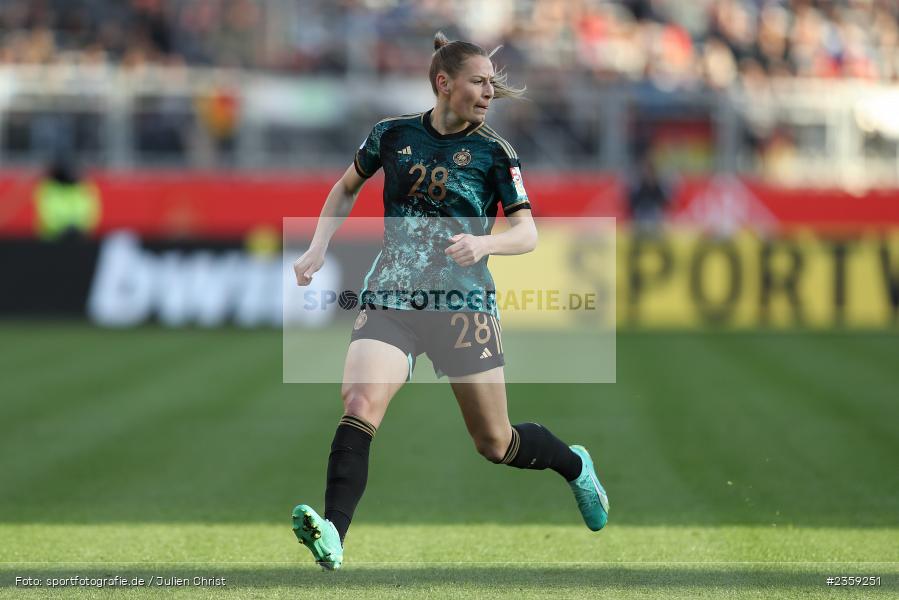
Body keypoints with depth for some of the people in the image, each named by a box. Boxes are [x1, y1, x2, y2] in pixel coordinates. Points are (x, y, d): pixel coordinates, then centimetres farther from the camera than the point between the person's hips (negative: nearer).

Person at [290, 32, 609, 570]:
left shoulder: (494, 152, -1)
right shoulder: (393, 135, 4)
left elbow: (528, 232, -5)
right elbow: (347, 188, 22)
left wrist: (485, 242, -26)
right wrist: (318, 248, 10)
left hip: (464, 304, -1)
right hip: (390, 300, 1)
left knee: (497, 444, 7)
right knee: (360, 404, -26)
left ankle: (575, 466, 40)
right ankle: (332, 536, -35)